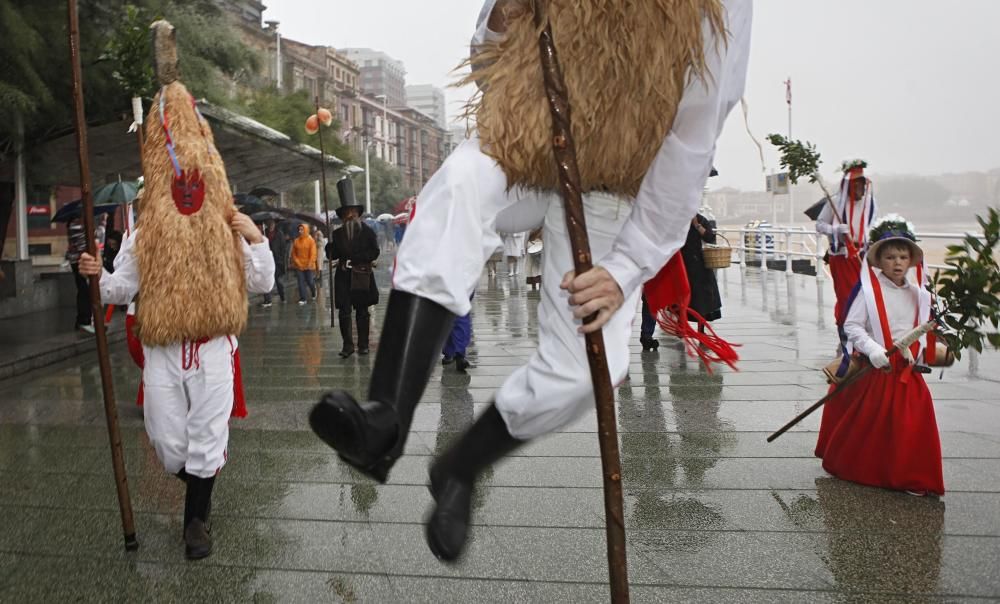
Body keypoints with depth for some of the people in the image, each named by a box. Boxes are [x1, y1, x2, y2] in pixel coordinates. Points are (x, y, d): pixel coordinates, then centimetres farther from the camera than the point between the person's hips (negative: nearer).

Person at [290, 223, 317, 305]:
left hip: (308, 266, -2)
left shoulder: (311, 240, -5)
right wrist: (297, 262, -6)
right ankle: (303, 299, 4)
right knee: (301, 282, -1)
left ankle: (313, 294, 33)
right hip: (298, 266, 2)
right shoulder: (296, 241, 2)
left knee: (309, 281, 5)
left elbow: (313, 254, -8)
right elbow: (293, 253, 5)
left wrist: (310, 264, -13)